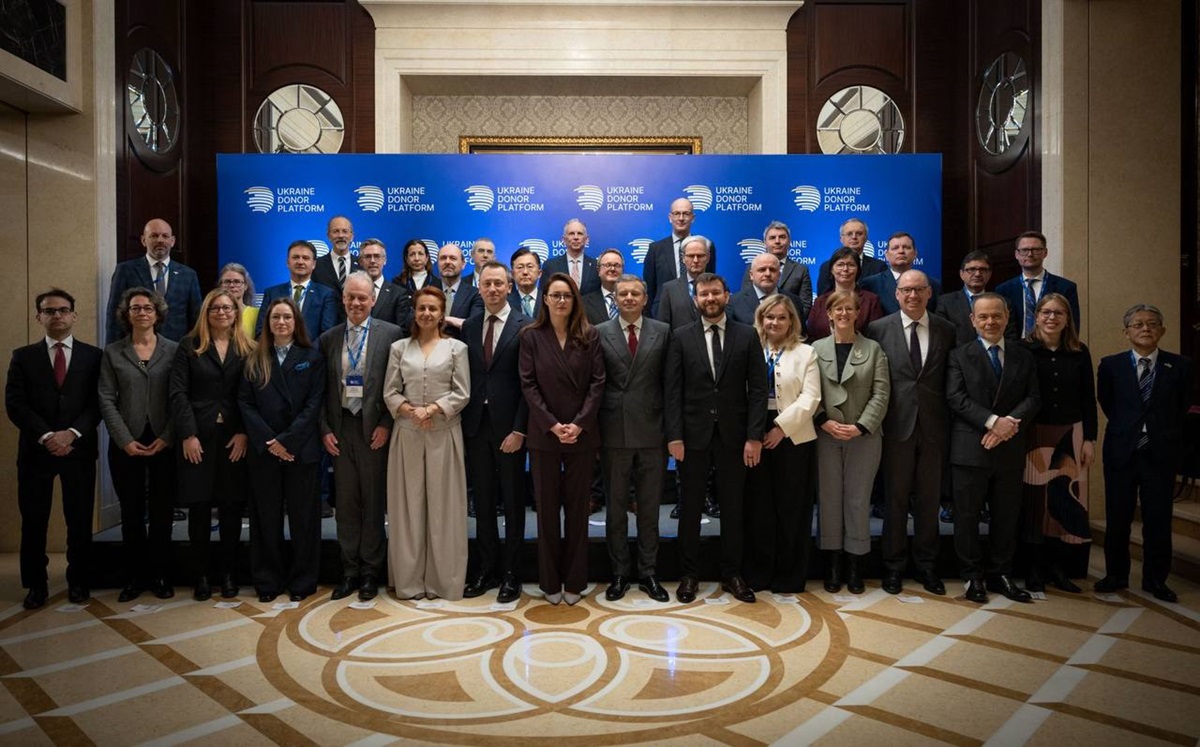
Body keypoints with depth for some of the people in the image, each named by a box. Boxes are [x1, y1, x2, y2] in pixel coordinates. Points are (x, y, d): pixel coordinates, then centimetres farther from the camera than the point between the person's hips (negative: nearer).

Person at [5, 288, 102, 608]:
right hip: (35, 450, 1)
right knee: (33, 521, 6)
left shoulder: (93, 355, 6)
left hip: (79, 449, -1)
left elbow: (98, 402, -1)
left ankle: (78, 581, 18)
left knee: (80, 520, 5)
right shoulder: (23, 356, 7)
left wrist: (72, 433, -14)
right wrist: (46, 436, -14)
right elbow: (14, 403, -1)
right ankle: (36, 584, 19)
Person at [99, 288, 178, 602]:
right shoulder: (112, 352, 6)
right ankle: (135, 576, 19)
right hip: (126, 444, 1)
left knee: (162, 512, 5)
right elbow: (106, 400, 1)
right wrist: (126, 440, -8)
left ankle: (161, 576, 16)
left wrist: (166, 438, -10)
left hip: (164, 443, -1)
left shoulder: (173, 350, 3)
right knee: (132, 512, 8)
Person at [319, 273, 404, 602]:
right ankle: (349, 571, 21)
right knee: (346, 502, 10)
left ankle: (370, 572, 18)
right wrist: (325, 429, 2)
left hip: (374, 428, -3)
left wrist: (386, 424, -10)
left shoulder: (390, 334, -3)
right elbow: (322, 390, 10)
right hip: (340, 428, 3)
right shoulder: (328, 339, 8)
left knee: (373, 501, 6)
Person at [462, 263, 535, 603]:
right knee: (483, 500, 12)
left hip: (508, 425, -4)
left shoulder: (525, 327, -5)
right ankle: (486, 568, 23)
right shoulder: (468, 327, 10)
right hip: (475, 424, 4)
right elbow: (464, 378, 8)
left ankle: (510, 572, 17)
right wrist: (462, 421, 1)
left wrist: (519, 430, -13)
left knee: (513, 501, 6)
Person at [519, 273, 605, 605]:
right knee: (547, 508, 6)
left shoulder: (589, 335, 3)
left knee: (577, 508, 7)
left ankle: (575, 581, 18)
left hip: (582, 434, 1)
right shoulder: (531, 336, 2)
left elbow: (597, 382, -2)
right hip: (544, 435, 0)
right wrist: (552, 425, -13)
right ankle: (550, 582, 18)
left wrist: (579, 424, -12)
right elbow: (528, 385, -4)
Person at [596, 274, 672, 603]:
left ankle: (648, 573, 22)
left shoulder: (663, 332, 5)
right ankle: (619, 573, 23)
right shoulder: (599, 333, 3)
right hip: (613, 433, 0)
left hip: (651, 432, 0)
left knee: (649, 508, 9)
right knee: (616, 507, 9)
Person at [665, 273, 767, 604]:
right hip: (693, 435, 0)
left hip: (733, 435, 0)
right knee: (690, 507, 9)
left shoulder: (747, 336, 2)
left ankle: (732, 574, 24)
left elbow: (758, 389, -1)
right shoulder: (681, 337, 2)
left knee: (733, 508, 9)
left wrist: (754, 437, -8)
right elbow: (673, 391, -1)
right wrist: (674, 436, -8)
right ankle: (688, 574, 21)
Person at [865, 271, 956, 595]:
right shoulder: (879, 329, -1)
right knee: (895, 498, 7)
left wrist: (950, 422, -2)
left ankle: (926, 565, 25)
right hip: (896, 425, -2)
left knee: (929, 498, 11)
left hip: (934, 426, 2)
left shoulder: (947, 330, 5)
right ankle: (893, 566, 20)